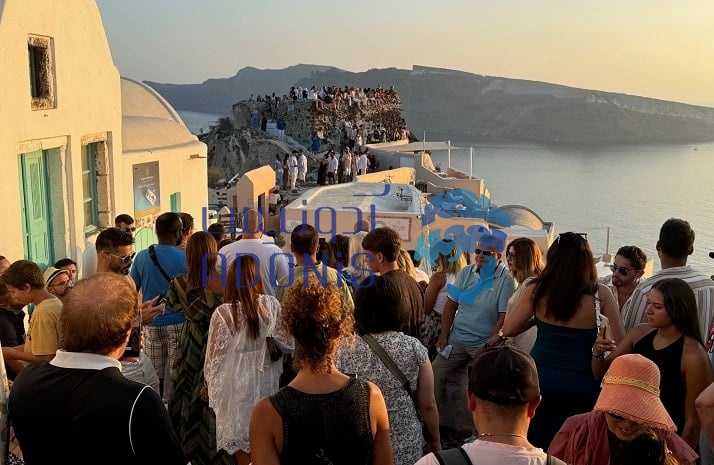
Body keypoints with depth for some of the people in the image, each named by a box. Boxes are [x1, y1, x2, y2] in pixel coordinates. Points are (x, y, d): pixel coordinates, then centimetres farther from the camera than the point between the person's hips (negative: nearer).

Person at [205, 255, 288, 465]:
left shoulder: (223, 313, -19)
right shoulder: (272, 305, -10)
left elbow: (215, 357, -9)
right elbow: (284, 342, 1)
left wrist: (210, 385, 7)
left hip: (238, 383, -3)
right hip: (267, 380, 3)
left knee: (242, 443, 15)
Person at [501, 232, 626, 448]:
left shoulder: (536, 290, -9)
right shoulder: (600, 294, -11)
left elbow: (508, 330, 0)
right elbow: (621, 343, -11)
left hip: (539, 381, 1)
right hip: (581, 387, -1)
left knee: (535, 444, 16)